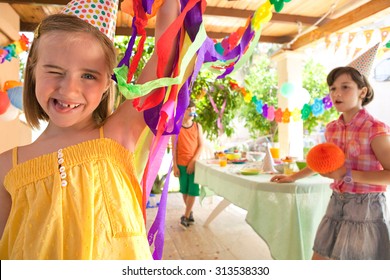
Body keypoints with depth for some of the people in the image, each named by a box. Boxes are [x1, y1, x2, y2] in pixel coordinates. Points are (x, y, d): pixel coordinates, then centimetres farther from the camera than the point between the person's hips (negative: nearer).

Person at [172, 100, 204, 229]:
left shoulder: (197, 126, 2)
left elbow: (201, 146, -1)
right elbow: (174, 147, -2)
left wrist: (193, 161, -11)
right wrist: (175, 166, -6)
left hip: (195, 164, 1)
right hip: (181, 164, 0)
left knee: (193, 191, -2)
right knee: (184, 190, 8)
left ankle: (185, 216, 8)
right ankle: (190, 212, 27)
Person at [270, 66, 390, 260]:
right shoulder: (331, 128, 5)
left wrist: (347, 175, -23)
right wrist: (293, 177, 24)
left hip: (366, 207, -6)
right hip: (337, 203, 6)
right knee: (319, 258, 12)